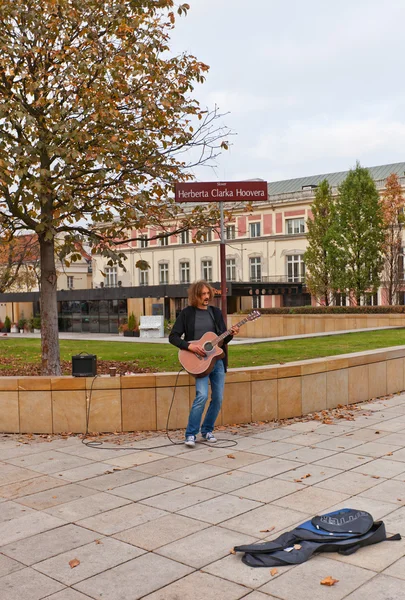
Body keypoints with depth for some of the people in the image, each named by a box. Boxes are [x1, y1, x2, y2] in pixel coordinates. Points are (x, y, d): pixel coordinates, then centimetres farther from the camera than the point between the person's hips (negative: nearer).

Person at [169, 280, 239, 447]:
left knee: (218, 398, 4)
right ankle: (191, 434, -8)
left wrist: (231, 334, -9)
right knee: (202, 395, -20)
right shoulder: (187, 313, -1)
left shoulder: (215, 312, 10)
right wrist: (189, 346, -18)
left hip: (217, 359, 5)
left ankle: (207, 430, 22)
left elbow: (222, 339, 12)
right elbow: (173, 337, -4)